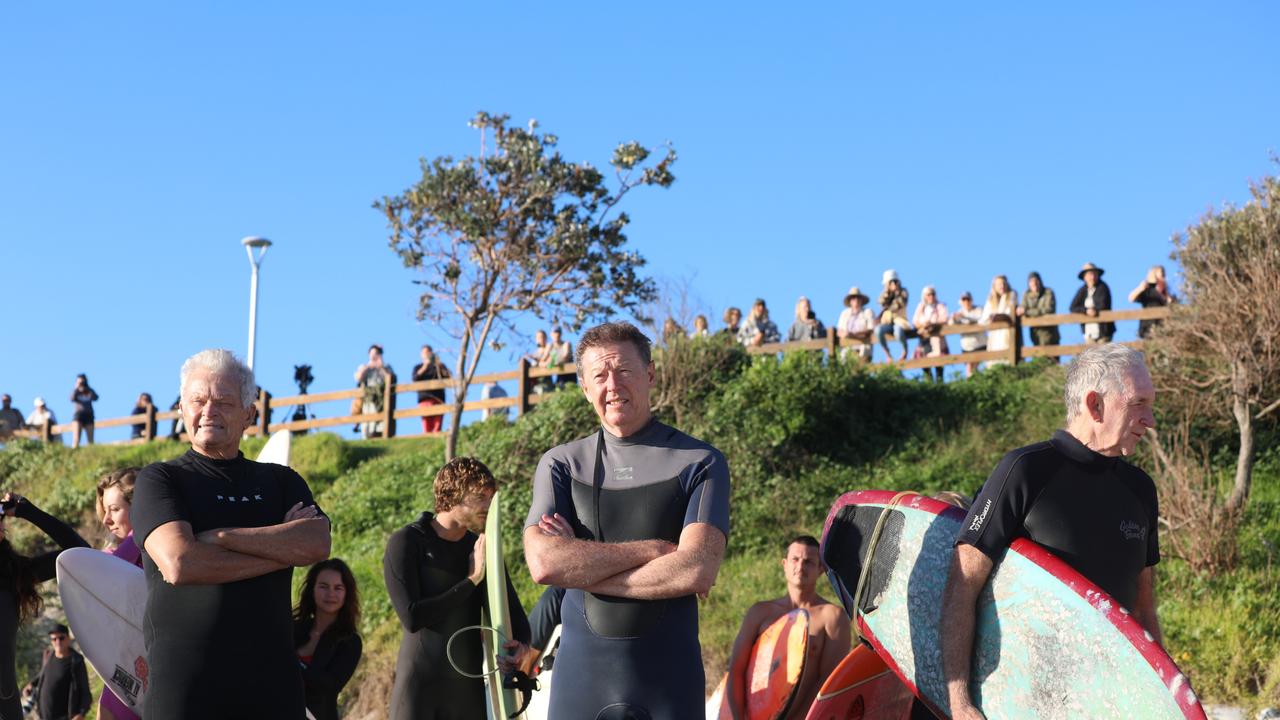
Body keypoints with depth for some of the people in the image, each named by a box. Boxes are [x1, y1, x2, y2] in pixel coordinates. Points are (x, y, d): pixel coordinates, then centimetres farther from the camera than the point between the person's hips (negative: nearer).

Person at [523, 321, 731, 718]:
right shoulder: (561, 465, 7)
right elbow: (543, 563, -8)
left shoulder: (700, 463, 0)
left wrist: (581, 569, -8)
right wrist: (652, 549, -12)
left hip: (669, 681, -2)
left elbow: (697, 570, -13)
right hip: (580, 675, 2)